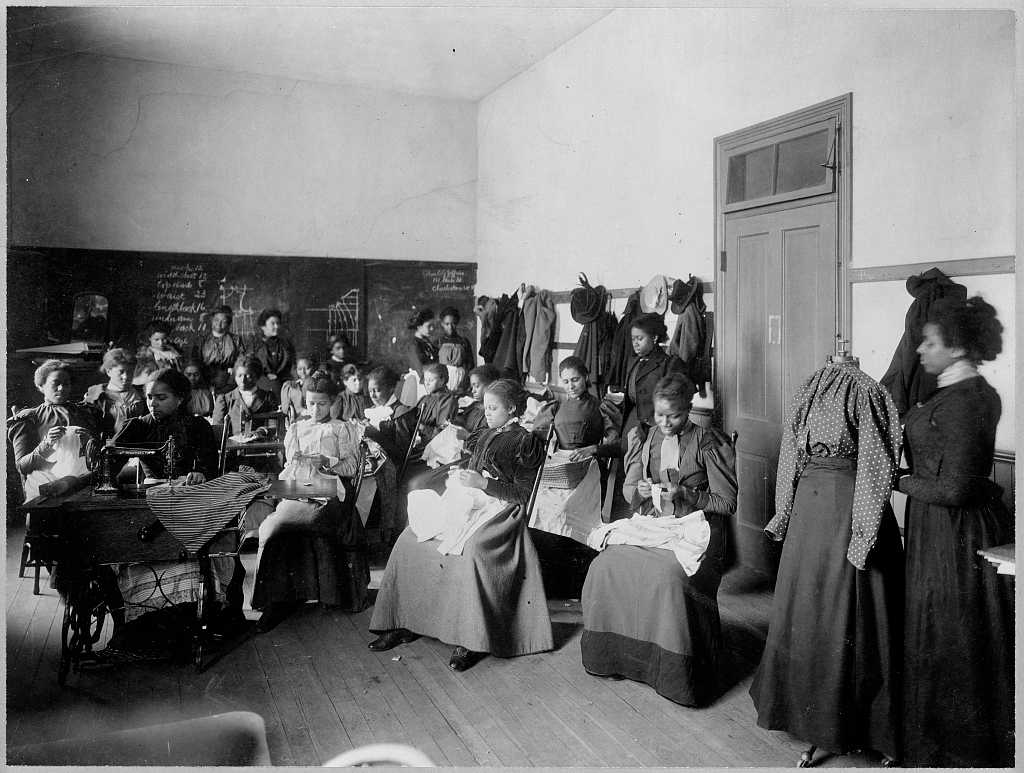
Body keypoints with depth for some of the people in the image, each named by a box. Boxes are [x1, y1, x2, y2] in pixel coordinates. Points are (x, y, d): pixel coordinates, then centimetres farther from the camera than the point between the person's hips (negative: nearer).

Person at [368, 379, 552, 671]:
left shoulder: (524, 442, 1)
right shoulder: (484, 436, 23)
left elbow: (523, 494, -7)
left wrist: (482, 483, -14)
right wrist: (461, 479, 5)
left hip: (500, 511, -7)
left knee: (470, 549, -39)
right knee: (410, 540, -13)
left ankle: (472, 640, -31)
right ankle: (404, 623, -8)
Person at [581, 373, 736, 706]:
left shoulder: (708, 444, -3)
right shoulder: (645, 437, 11)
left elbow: (727, 502, -3)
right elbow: (627, 490, 16)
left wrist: (685, 495, -15)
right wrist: (640, 490, -7)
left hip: (694, 529, -4)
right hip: (650, 525, 5)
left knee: (669, 578, -34)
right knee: (607, 565, -22)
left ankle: (676, 674, -16)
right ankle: (613, 653, -2)